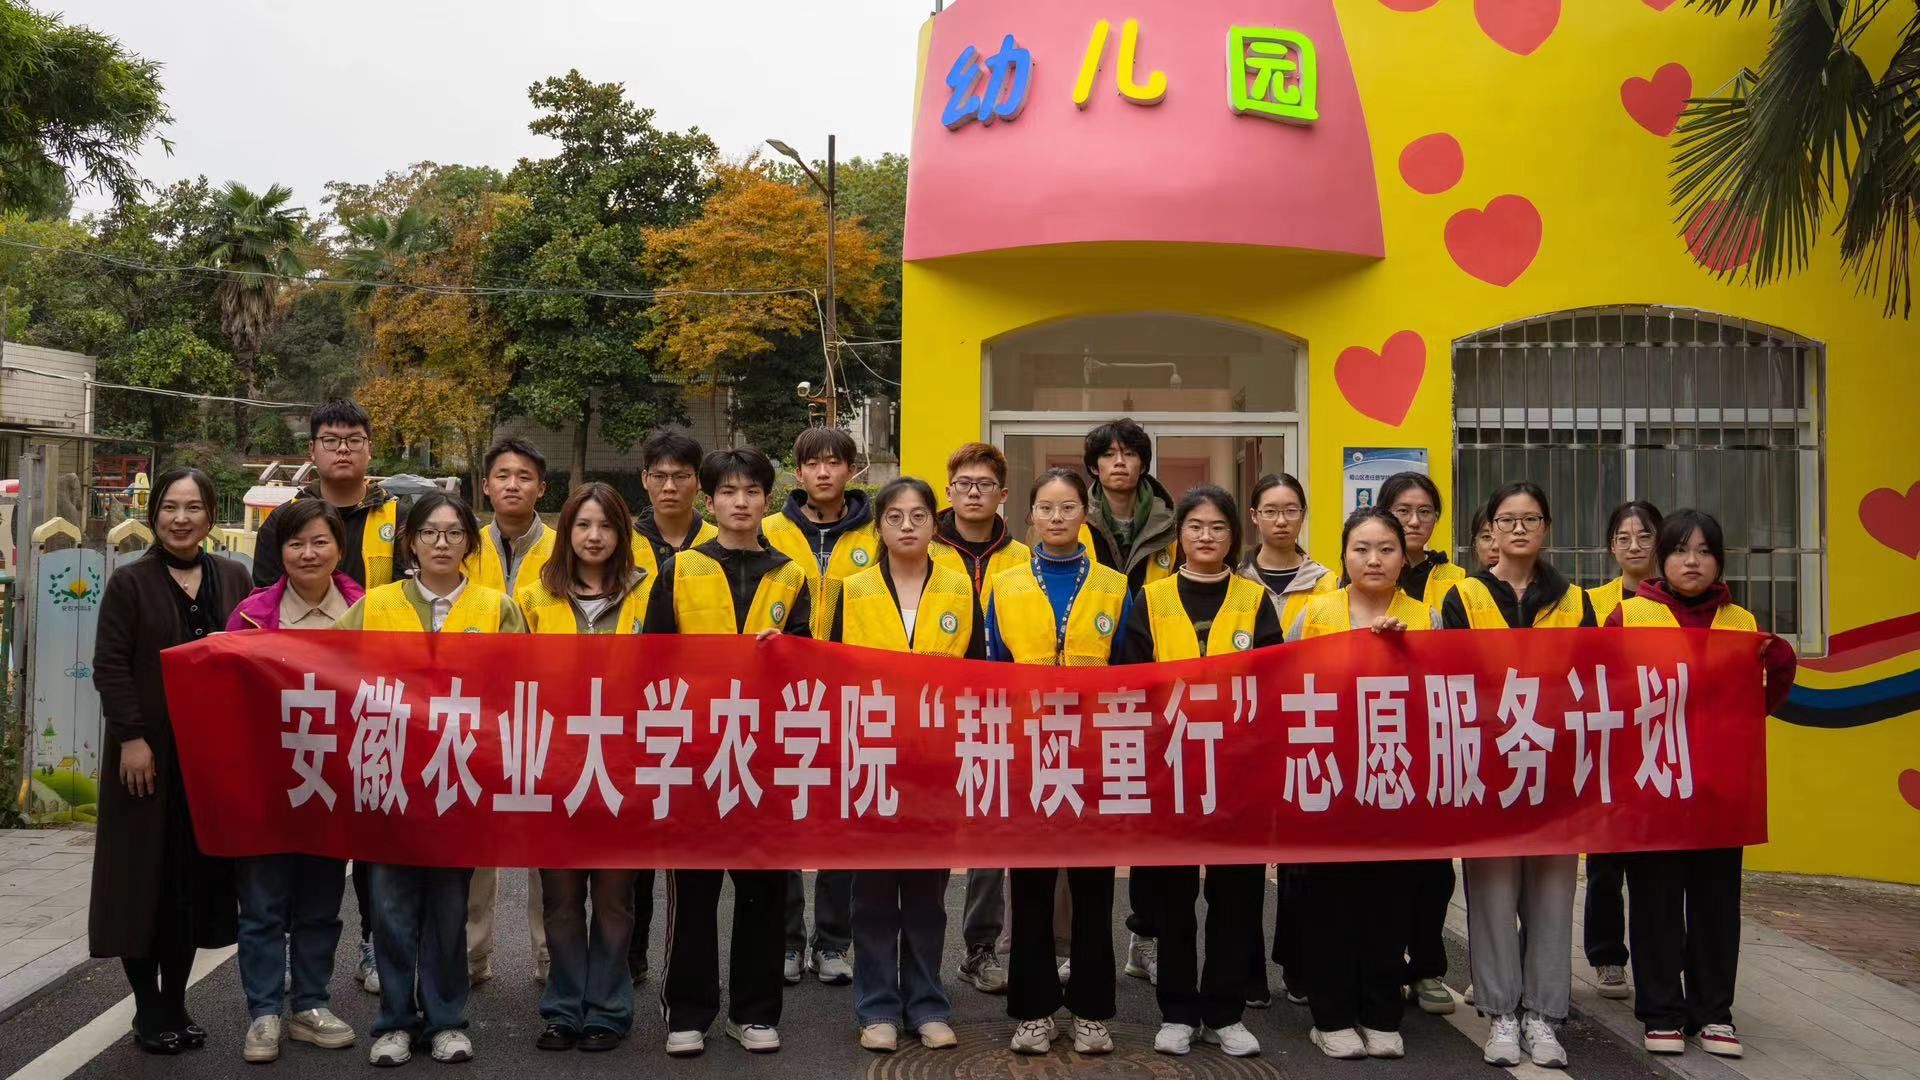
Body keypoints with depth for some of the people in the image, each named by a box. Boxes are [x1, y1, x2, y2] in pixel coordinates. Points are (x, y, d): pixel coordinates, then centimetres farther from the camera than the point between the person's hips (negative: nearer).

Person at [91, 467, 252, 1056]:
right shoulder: (130, 582, -2)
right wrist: (131, 737, -15)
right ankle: (148, 1010, 14)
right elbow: (110, 666, -7)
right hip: (150, 752, -3)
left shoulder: (233, 577, 8)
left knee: (198, 878, 7)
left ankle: (175, 1003, 20)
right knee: (146, 877, 3)